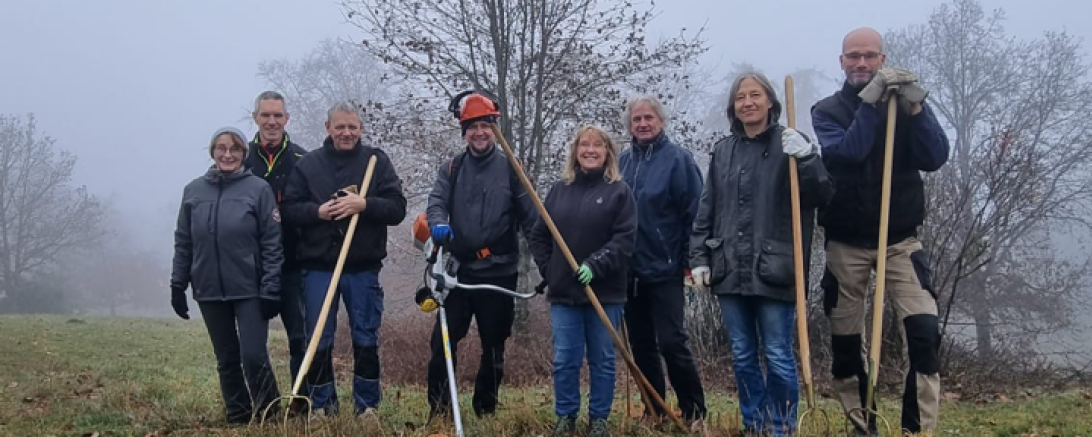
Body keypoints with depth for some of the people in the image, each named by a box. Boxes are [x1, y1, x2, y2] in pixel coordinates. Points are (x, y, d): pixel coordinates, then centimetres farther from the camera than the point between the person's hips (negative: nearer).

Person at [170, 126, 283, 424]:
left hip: (250, 290, -4)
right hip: (209, 291, 4)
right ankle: (238, 418, 22)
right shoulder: (193, 191, 6)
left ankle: (269, 417, 10)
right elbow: (183, 243, 11)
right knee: (227, 360, 11)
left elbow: (272, 243, -7)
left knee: (254, 357, -7)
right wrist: (178, 285, 7)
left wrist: (271, 289, -11)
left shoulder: (259, 189, -5)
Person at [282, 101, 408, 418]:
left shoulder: (377, 161, 4)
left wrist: (364, 205, -19)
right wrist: (317, 212, -16)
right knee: (318, 341, 5)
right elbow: (289, 210, 2)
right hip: (318, 267, 0)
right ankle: (322, 406, 19)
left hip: (364, 267, 0)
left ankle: (367, 406, 19)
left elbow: (397, 208, -3)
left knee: (366, 340, 7)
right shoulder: (308, 164, 5)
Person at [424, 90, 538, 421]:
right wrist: (439, 225, -29)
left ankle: (486, 411, 24)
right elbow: (436, 203, -6)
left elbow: (530, 218, 0)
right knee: (443, 342, -2)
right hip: (458, 271, 1)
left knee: (494, 347, 9)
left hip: (499, 274, -1)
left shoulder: (510, 169, 1)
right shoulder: (451, 169, 8)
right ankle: (438, 409, 10)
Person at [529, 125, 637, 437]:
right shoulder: (559, 189, 10)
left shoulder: (619, 191, -1)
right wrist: (548, 269, 4)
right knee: (564, 360, 4)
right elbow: (539, 236, 14)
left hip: (605, 292, -2)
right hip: (563, 292, 3)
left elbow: (624, 238, -10)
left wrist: (595, 265, -19)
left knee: (602, 360, 6)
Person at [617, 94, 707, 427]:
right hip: (630, 271, 6)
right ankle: (654, 410, 23)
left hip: (664, 269, -6)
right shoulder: (623, 161, 9)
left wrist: (693, 262, -11)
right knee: (641, 345, 11)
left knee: (672, 342, -8)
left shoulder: (678, 158, -7)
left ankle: (694, 412, 6)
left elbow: (694, 214, -9)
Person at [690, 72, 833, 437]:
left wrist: (806, 157, -23)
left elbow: (823, 196, -8)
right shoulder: (723, 151, 12)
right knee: (742, 356, 11)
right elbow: (706, 211, 14)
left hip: (774, 270, -4)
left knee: (778, 356, 2)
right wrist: (699, 258, 8)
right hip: (730, 270, 4)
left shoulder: (789, 144, 0)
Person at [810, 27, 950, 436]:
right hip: (846, 243, 0)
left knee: (925, 331, -16)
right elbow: (844, 154, -19)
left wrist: (915, 109, -23)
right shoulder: (827, 110, 1)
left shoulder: (906, 101, 3)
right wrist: (870, 103, -26)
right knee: (844, 340, 6)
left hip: (899, 239, 0)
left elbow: (935, 158, -11)